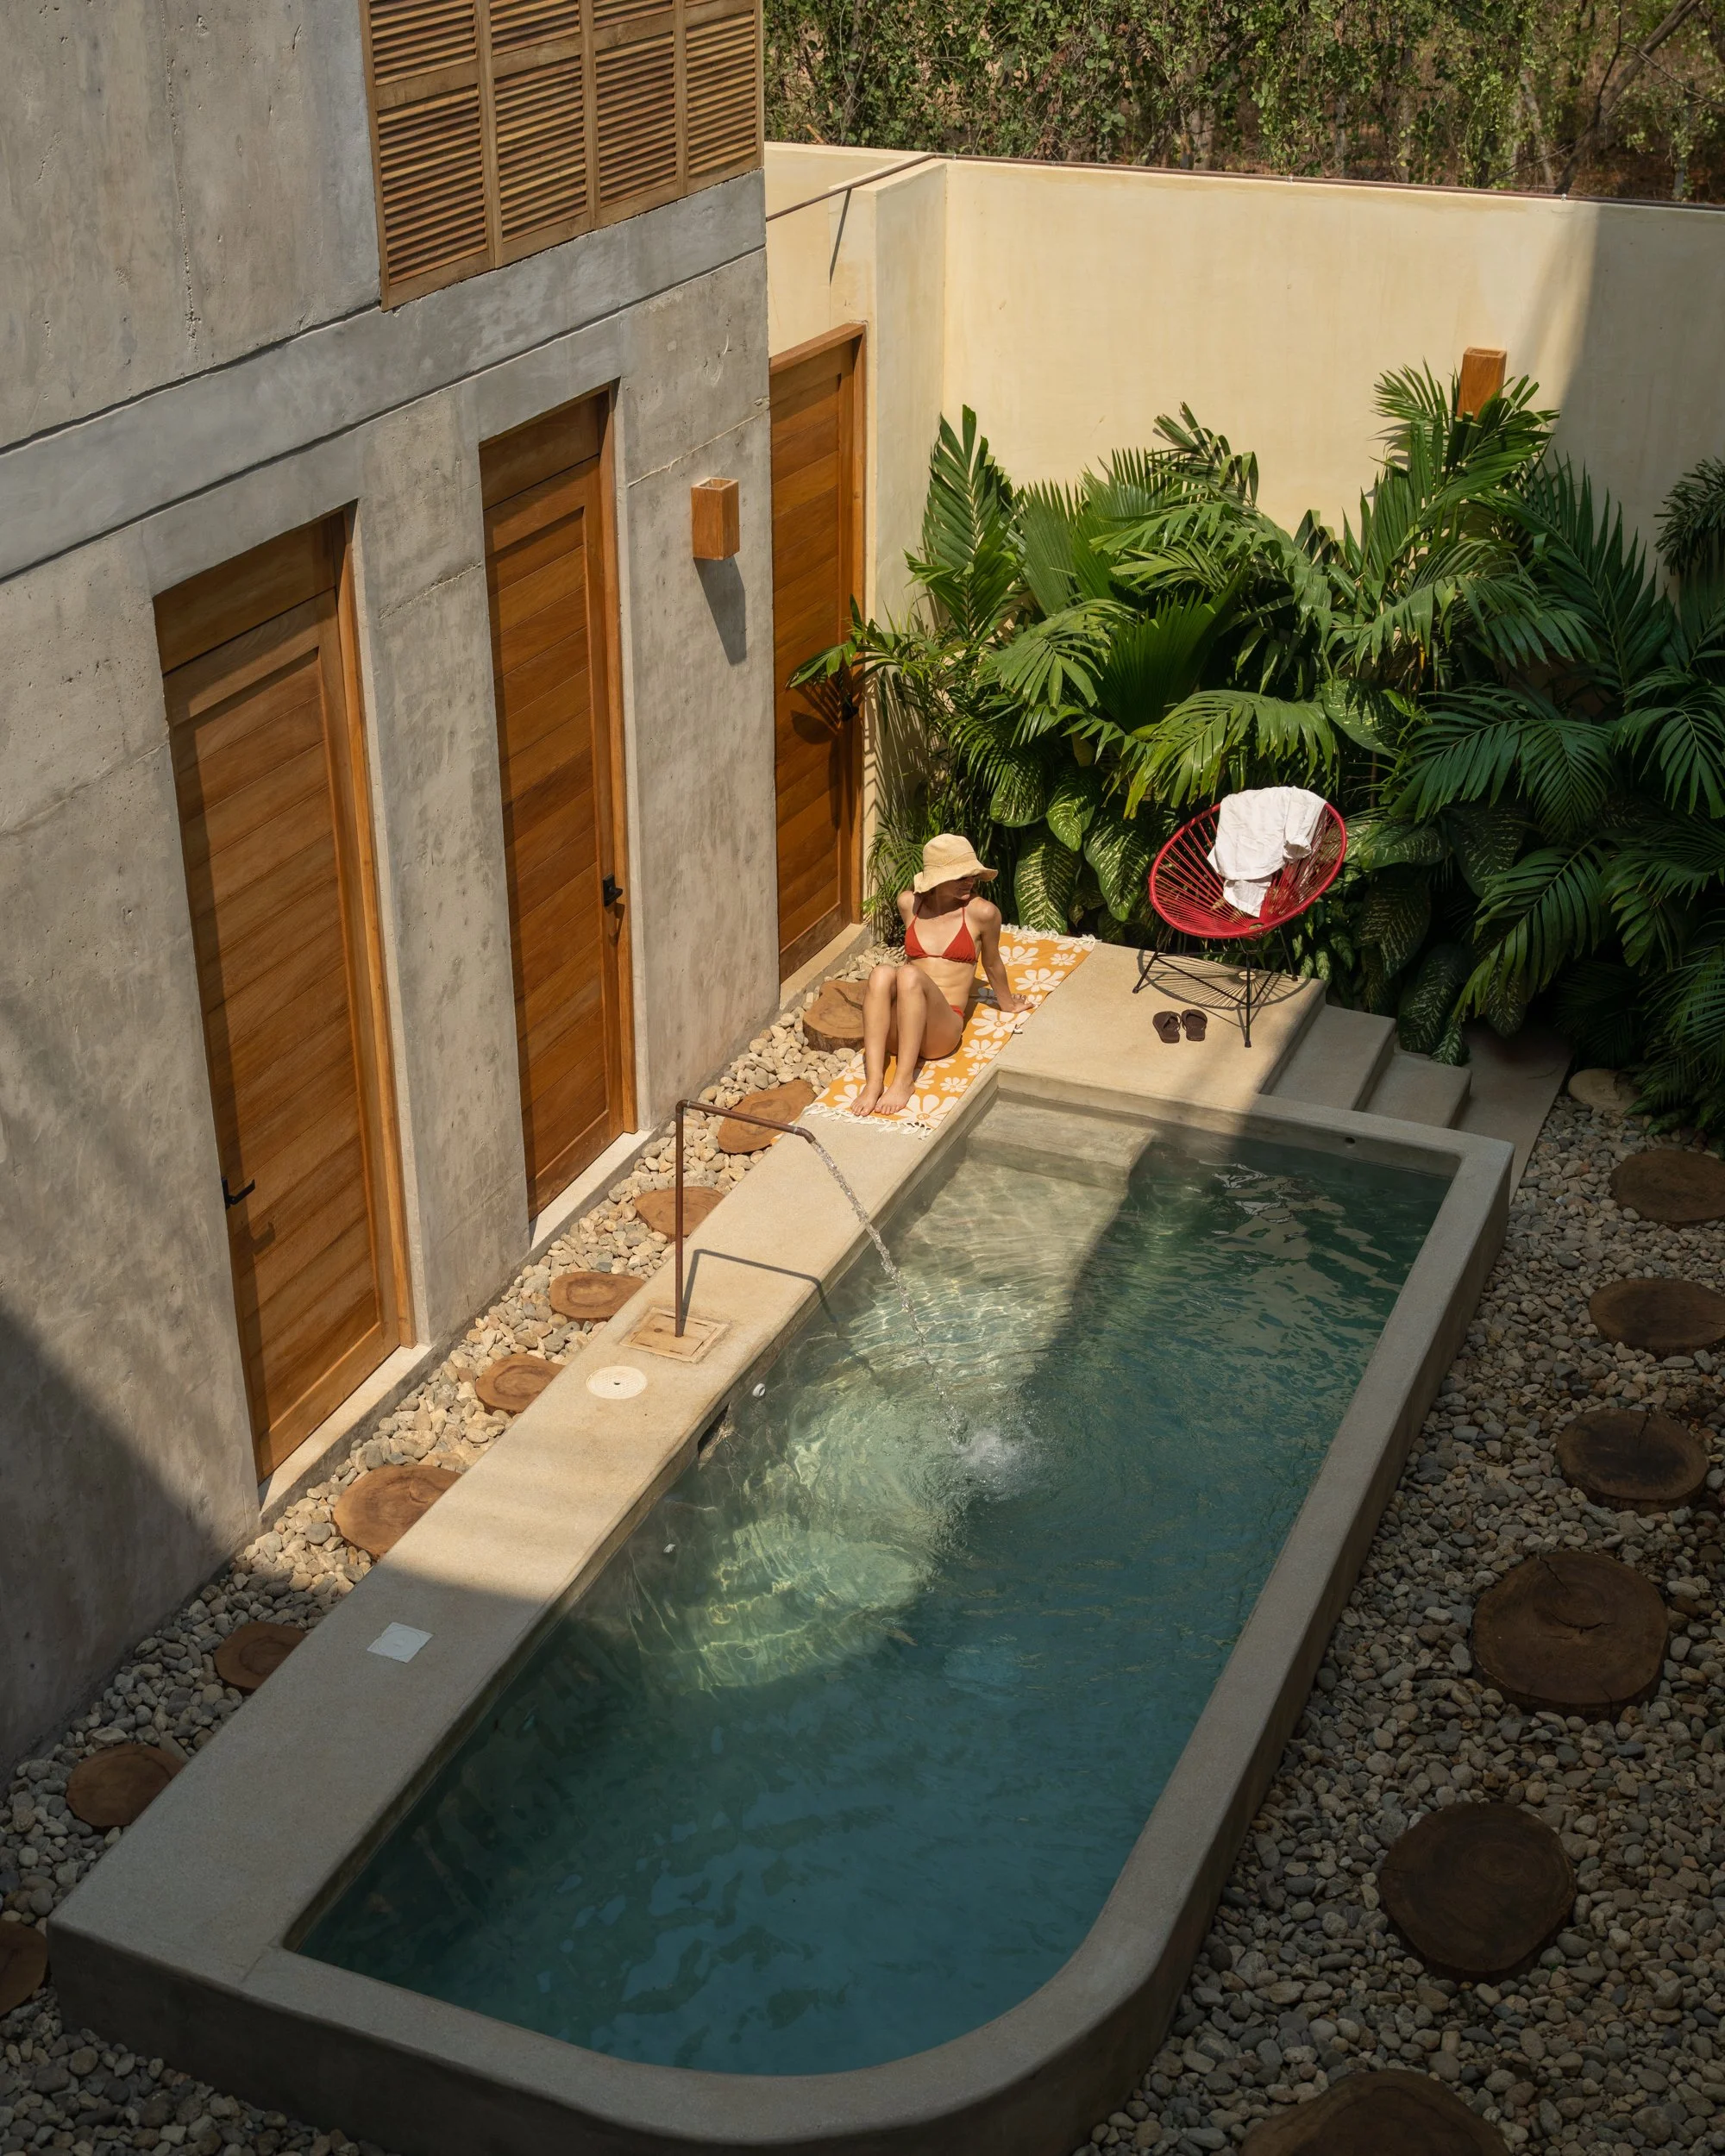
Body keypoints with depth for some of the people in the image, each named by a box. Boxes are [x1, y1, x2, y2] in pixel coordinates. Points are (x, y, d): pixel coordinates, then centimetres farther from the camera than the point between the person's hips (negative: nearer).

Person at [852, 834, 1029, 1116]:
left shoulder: (982, 913, -1)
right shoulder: (909, 903, 9)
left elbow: (992, 965, 17)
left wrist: (1009, 1005, 31)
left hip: (943, 1028, -3)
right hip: (895, 1030, 3)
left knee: (909, 974, -32)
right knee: (882, 973, -31)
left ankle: (903, 1080, -35)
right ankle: (874, 1080, -40)